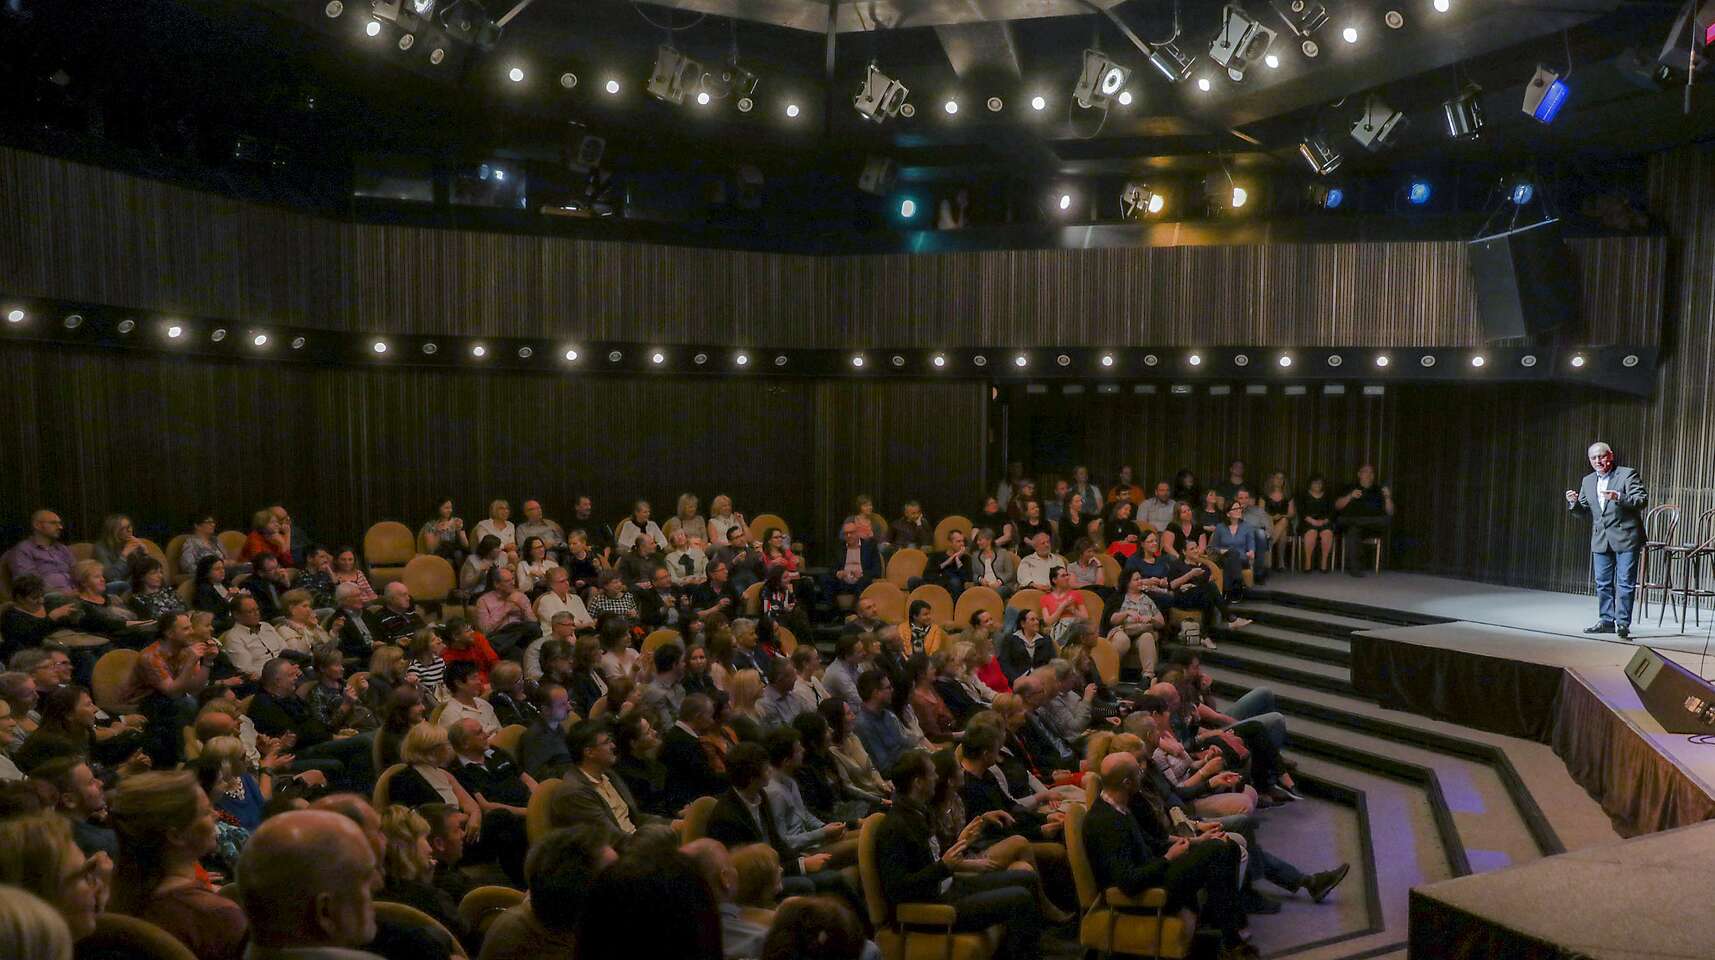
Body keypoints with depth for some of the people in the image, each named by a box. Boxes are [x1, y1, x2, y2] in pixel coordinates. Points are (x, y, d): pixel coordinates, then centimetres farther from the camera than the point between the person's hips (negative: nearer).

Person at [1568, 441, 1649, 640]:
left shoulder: (1628, 475, -5)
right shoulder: (1587, 481, 12)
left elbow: (1642, 500, -13)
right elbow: (1584, 511, 16)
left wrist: (1618, 497, -28)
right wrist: (1574, 502, -6)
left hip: (1625, 537, -6)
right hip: (1600, 539, 6)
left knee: (1625, 583, -4)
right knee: (1603, 583, 10)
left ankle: (1623, 623, 1)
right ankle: (1606, 621, 18)